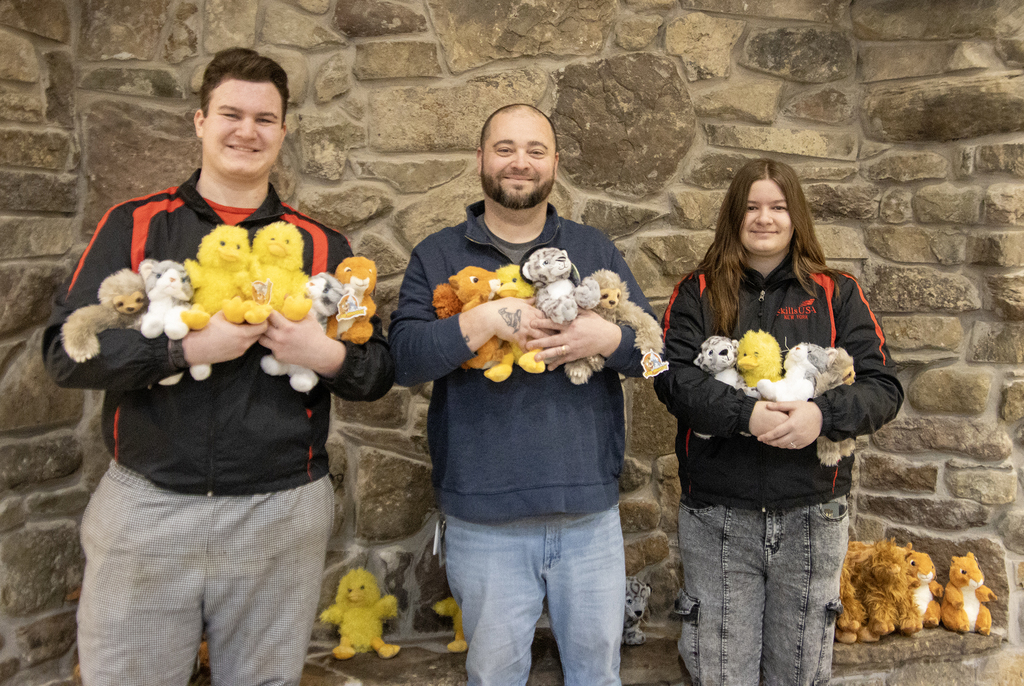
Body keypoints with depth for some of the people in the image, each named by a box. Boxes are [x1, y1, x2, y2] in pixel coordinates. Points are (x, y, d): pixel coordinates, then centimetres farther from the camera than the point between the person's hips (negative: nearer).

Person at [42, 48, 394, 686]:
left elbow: (381, 372, 6)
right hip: (146, 506, 0)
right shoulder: (134, 225, 3)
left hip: (281, 513, 1)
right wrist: (187, 348, -19)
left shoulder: (323, 245, 5)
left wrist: (328, 356, -16)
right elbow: (65, 351, -5)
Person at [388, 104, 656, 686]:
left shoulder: (596, 250, 9)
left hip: (590, 511, 2)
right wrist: (487, 319, -22)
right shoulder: (437, 256, 3)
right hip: (483, 519, -1)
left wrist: (608, 338, -16)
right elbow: (404, 357, -9)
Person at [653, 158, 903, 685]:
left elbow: (883, 387, -1)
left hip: (813, 516, 1)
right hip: (716, 520, -1)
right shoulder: (699, 292, 4)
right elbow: (672, 375, -10)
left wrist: (823, 415, -20)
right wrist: (746, 415, -25)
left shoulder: (836, 294, 6)